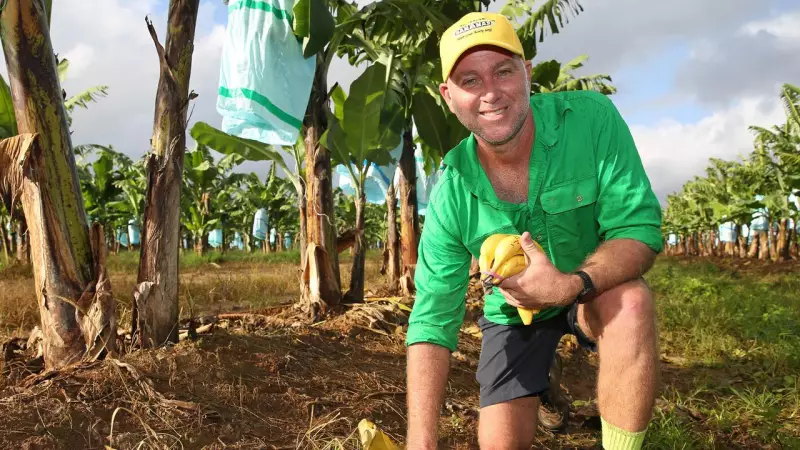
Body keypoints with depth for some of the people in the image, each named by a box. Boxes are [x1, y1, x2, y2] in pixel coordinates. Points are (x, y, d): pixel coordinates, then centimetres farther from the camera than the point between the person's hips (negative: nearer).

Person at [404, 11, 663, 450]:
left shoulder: (592, 118, -25)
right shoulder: (451, 195, -20)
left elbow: (640, 230, -25)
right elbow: (432, 320, -20)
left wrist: (572, 284, -46)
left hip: (597, 292, -2)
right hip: (514, 312, 2)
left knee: (630, 302, -35)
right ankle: (542, 390, 31)